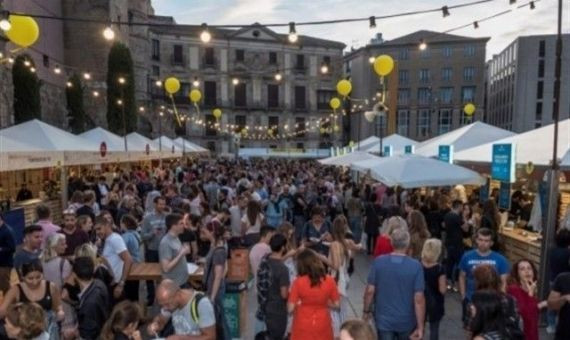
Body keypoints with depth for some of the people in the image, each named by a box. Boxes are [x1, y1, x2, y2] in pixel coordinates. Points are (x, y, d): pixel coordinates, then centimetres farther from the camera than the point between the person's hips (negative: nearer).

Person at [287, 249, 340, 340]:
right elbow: (336, 304, -1)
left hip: (303, 327, -2)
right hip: (322, 326, 2)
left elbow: (290, 308, -13)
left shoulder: (298, 282, -16)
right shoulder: (329, 281, -10)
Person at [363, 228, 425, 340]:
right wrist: (420, 326, -8)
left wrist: (366, 311, 7)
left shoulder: (378, 262, -12)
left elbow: (370, 290, -9)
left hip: (384, 319, 0)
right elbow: (419, 299, -16)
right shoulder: (415, 266, -16)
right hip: (406, 321, 0)